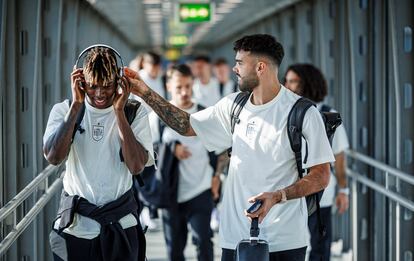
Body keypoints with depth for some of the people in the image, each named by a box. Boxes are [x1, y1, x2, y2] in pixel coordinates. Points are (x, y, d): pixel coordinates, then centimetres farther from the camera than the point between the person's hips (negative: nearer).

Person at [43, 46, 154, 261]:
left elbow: (136, 166, -16)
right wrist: (76, 105, -17)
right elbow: (53, 157, -18)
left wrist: (119, 110, -17)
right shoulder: (64, 110, -2)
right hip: (75, 225, 0)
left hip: (121, 226, 0)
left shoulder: (135, 112, -3)